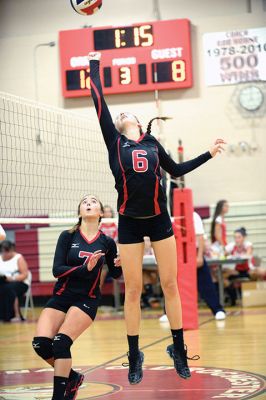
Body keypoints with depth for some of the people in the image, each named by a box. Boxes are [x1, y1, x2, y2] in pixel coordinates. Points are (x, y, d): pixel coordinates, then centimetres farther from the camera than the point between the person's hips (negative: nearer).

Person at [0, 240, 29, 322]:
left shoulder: (18, 258, 2)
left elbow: (25, 275, -5)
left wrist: (13, 278, -20)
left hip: (20, 283, -3)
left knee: (9, 288, -37)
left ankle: (17, 315, -32)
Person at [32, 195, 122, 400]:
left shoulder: (107, 242, 1)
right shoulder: (68, 236, -1)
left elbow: (114, 273, 15)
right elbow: (57, 269, -11)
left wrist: (120, 265, -8)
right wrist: (85, 268, -25)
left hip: (87, 300, -2)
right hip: (60, 298, 2)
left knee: (61, 341, -25)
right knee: (41, 343, -18)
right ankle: (72, 377, 7)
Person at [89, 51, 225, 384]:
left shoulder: (152, 143, 11)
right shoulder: (114, 141, 4)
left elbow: (176, 170, 23)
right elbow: (99, 102, 3)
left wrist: (208, 154, 20)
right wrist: (95, 66, 7)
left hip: (159, 218, 2)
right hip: (130, 222, -2)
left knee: (170, 284, 2)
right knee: (133, 290, 1)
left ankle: (178, 349, 12)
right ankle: (134, 357, 10)